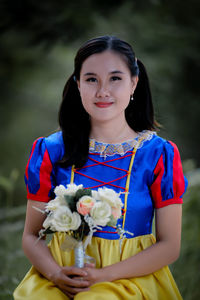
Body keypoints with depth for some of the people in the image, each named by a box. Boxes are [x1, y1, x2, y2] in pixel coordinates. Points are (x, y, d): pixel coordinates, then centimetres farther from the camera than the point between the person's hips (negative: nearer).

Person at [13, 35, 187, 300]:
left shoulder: (159, 154, 0)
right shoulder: (50, 151, 4)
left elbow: (169, 246, -1)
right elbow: (32, 236, 7)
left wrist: (105, 275, -14)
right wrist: (55, 273, -15)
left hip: (131, 275, -2)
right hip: (59, 274, 3)